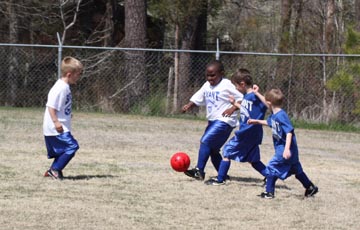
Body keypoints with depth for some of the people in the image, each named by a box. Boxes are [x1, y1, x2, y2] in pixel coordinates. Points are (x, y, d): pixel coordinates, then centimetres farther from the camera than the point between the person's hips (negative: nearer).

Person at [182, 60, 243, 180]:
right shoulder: (207, 86, 10)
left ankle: (199, 170, -21)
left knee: (205, 141, -20)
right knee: (212, 150, 13)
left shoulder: (227, 85, -11)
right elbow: (196, 99, 14)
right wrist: (188, 106, -5)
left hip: (224, 121, -9)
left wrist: (232, 108, -27)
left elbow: (242, 99, -12)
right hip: (212, 121, 9)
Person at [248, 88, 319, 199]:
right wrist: (256, 121, 37)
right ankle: (311, 188, 30)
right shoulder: (274, 115, 6)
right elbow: (268, 122, 30)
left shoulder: (281, 116, -23)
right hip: (281, 147, 10)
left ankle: (269, 192, -1)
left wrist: (287, 149, -35)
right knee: (296, 170, 19)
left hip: (284, 149, -10)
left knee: (272, 167, -6)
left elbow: (289, 132, -29)